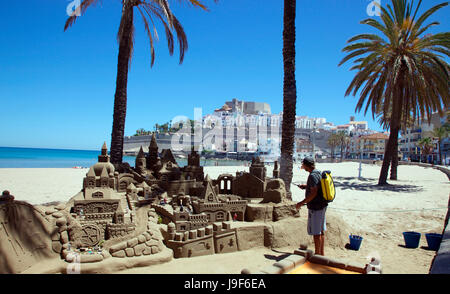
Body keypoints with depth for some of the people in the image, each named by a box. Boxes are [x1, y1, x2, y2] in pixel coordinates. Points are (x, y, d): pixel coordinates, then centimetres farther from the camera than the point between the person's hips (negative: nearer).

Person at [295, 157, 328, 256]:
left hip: (315, 207, -10)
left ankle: (317, 254, 8)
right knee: (321, 231, 16)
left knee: (316, 232, -1)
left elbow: (313, 193, -24)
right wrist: (306, 186, 21)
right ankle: (321, 253, 25)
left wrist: (302, 203, -18)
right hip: (322, 205, 10)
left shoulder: (313, 175, -19)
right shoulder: (319, 173, 11)